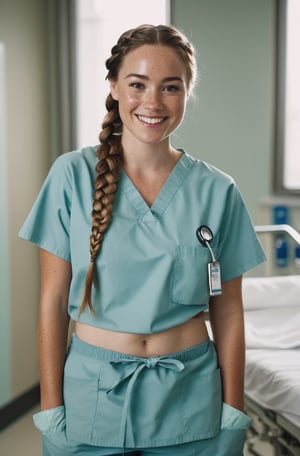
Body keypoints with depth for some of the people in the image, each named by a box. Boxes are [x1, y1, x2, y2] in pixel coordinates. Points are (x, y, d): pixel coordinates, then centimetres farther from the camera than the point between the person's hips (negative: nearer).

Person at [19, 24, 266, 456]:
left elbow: (227, 311, 1)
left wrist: (233, 414, 1)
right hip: (91, 392, -1)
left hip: (189, 396, 1)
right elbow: (53, 300, -4)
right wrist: (50, 407, -5)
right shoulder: (73, 175, -7)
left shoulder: (217, 191, -3)